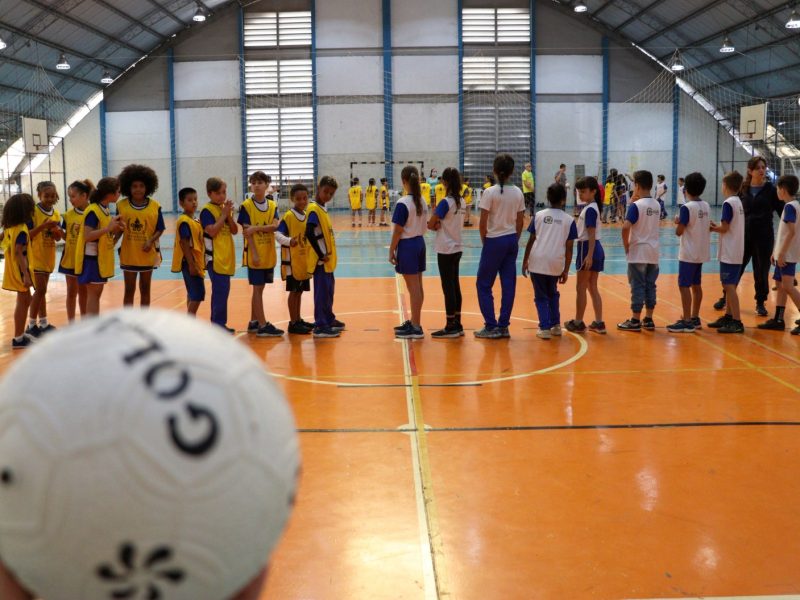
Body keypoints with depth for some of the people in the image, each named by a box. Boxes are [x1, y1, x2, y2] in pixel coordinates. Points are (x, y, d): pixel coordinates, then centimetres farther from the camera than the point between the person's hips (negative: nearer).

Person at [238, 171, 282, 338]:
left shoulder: (272, 205, 6)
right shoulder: (246, 206, -6)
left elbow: (275, 226, -9)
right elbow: (247, 232, -11)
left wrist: (256, 228, -22)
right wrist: (254, 254, -17)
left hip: (269, 254, 5)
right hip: (255, 254, -5)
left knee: (259, 288, 12)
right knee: (257, 288, -2)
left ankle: (254, 322, 22)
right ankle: (263, 325, -2)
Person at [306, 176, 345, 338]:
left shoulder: (322, 208, 12)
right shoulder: (314, 209, -15)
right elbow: (309, 234, -24)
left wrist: (327, 254, 12)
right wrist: (321, 255, -21)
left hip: (328, 260, 9)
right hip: (321, 260, -9)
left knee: (328, 289, 18)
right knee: (322, 291, -4)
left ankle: (329, 320, 30)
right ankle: (320, 326, 1)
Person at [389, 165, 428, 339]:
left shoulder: (403, 203, -17)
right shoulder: (422, 201, 6)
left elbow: (398, 231, -16)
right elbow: (423, 225, 11)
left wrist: (391, 251, -9)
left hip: (407, 245, -8)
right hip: (420, 242, 8)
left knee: (413, 288, -5)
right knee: (417, 286, 14)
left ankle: (416, 328, -1)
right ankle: (414, 321, 25)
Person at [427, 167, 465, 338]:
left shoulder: (445, 202, -17)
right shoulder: (461, 201, 6)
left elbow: (430, 225, -14)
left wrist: (435, 225, 6)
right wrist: (440, 225, -6)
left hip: (446, 250, -8)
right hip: (457, 248, 8)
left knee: (448, 287, -3)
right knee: (455, 286, 12)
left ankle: (451, 327, 1)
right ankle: (457, 325, 17)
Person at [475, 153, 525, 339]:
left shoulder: (490, 193, -12)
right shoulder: (518, 193, 2)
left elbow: (482, 223, -12)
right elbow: (520, 222, 6)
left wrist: (485, 241, 2)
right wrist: (514, 240, 15)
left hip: (494, 241, -5)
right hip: (512, 241, 5)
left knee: (483, 284, 6)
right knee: (508, 285, 9)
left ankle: (491, 327, 3)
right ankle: (503, 326, 12)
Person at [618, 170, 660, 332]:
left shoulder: (636, 205, -13)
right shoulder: (657, 205, 6)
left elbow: (625, 227, -25)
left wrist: (626, 245, -9)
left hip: (638, 252, -6)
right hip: (653, 252, 6)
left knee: (638, 286, 0)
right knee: (650, 286, 10)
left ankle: (635, 321, 4)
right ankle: (648, 320, 15)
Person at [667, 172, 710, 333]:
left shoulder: (687, 207, -16)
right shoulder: (706, 206, 6)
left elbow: (679, 232, -16)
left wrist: (677, 222, 3)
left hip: (688, 254, -8)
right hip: (701, 252, 8)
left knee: (684, 286, -4)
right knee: (696, 286, 13)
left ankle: (687, 322, -6)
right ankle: (695, 319, 20)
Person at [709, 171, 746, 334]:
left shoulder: (728, 203, -14)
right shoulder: (738, 201, 12)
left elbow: (724, 228, -16)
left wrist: (713, 228, 1)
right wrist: (717, 226, 8)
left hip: (729, 253, -9)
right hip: (737, 251, 9)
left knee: (729, 286, -8)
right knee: (729, 285, 16)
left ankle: (737, 322, -8)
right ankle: (729, 316, 24)